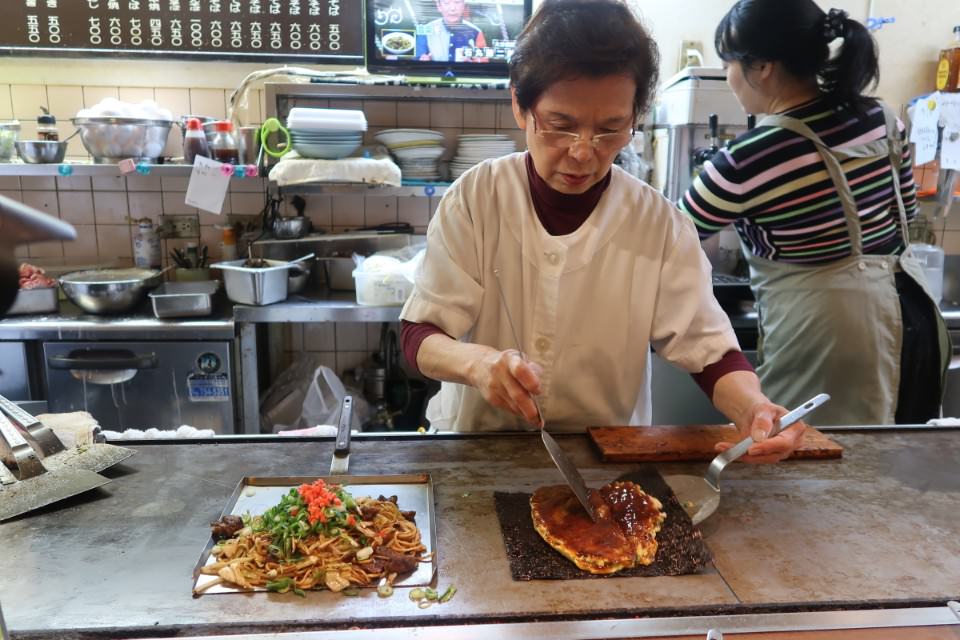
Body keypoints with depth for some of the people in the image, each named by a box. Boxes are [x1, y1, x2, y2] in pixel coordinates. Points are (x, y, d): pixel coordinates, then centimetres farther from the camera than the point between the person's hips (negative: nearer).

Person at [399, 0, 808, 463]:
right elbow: (418, 337, -11)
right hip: (476, 449, 0)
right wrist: (476, 363, -33)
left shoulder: (659, 224, -9)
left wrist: (754, 408, -27)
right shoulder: (474, 199, -11)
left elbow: (708, 349, -6)